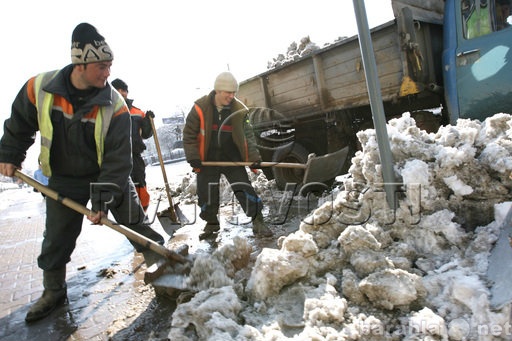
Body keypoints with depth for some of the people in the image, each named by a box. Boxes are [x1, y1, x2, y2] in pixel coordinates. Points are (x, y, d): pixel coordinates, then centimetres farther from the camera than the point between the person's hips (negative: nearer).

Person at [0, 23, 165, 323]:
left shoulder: (115, 105, -23)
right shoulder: (39, 88, -15)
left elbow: (118, 158, -23)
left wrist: (104, 199, -24)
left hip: (110, 175, -2)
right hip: (64, 179, 3)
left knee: (136, 224, 1)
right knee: (56, 239, 12)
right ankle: (54, 292, 33)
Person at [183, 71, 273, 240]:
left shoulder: (239, 110, -7)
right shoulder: (200, 108, -11)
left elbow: (247, 135, -1)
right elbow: (189, 134, -4)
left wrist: (253, 156, -12)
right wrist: (193, 157, -12)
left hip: (233, 159, 0)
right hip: (207, 161, 0)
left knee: (245, 189, -6)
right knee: (206, 194, 8)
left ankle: (258, 223, 7)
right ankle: (211, 224, 31)